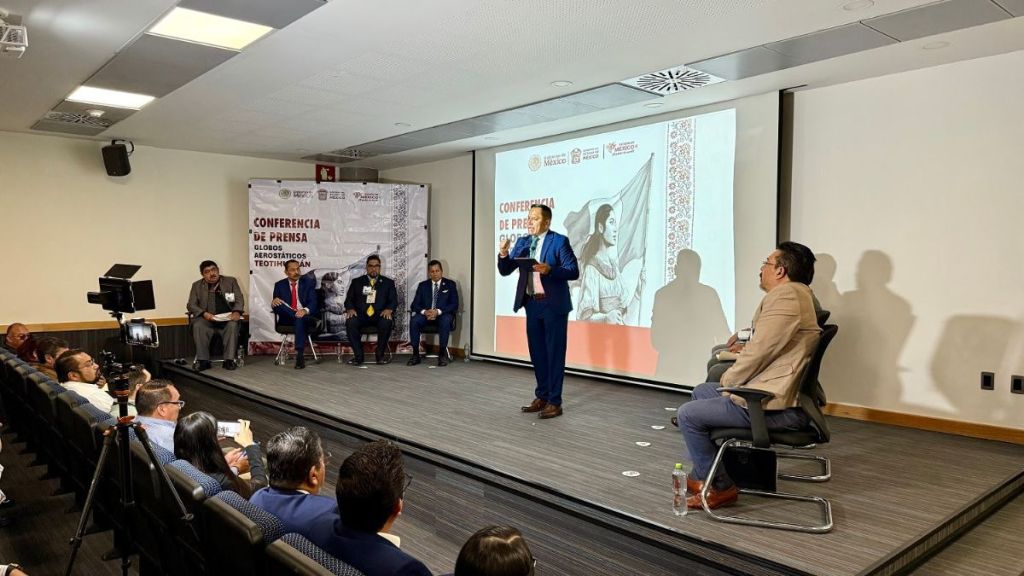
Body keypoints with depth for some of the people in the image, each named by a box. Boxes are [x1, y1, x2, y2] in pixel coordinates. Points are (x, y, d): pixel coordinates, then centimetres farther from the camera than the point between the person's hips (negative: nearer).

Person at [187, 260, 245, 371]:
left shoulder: (231, 281, 13)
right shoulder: (197, 285, 14)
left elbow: (239, 300, 7)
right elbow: (191, 305, 7)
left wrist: (237, 312, -17)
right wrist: (204, 313, -15)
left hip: (227, 319, -1)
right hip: (206, 318, 1)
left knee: (232, 325, -33)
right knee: (198, 326, -31)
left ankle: (229, 360, -29)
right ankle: (203, 361, -26)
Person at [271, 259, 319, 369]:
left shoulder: (309, 283, 8)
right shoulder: (279, 285, 11)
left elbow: (313, 302, -4)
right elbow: (275, 306, 3)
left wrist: (305, 311, -27)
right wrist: (273, 303, -23)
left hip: (306, 316, -1)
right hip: (287, 319, 2)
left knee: (300, 319, -38)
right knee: (277, 303, -27)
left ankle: (300, 355, -39)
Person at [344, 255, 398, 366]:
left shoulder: (388, 282, 16)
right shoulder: (356, 282, 18)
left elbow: (394, 300, 7)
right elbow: (349, 299, 11)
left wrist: (389, 309, -15)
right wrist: (350, 309, -12)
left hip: (380, 315, -1)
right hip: (361, 315, 1)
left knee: (386, 322, -35)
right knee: (350, 322, -31)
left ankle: (380, 354, -15)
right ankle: (358, 355, -18)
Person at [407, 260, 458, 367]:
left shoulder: (450, 285, 8)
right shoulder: (423, 285, 13)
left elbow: (454, 305, -3)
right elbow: (414, 305, 6)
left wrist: (438, 311, -19)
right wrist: (424, 311, -17)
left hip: (443, 315, -2)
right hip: (426, 314, 2)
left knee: (445, 321, -37)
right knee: (414, 321, -29)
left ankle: (442, 354, -30)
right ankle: (415, 354, -24)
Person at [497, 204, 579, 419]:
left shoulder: (559, 241, -9)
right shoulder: (522, 242, 9)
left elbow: (573, 271, -14)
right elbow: (505, 271, 7)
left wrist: (549, 270, -28)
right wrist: (503, 255, -13)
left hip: (553, 305, -6)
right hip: (532, 304, 6)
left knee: (554, 353, 0)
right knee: (537, 352, 13)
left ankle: (554, 402, 8)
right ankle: (541, 397, 25)